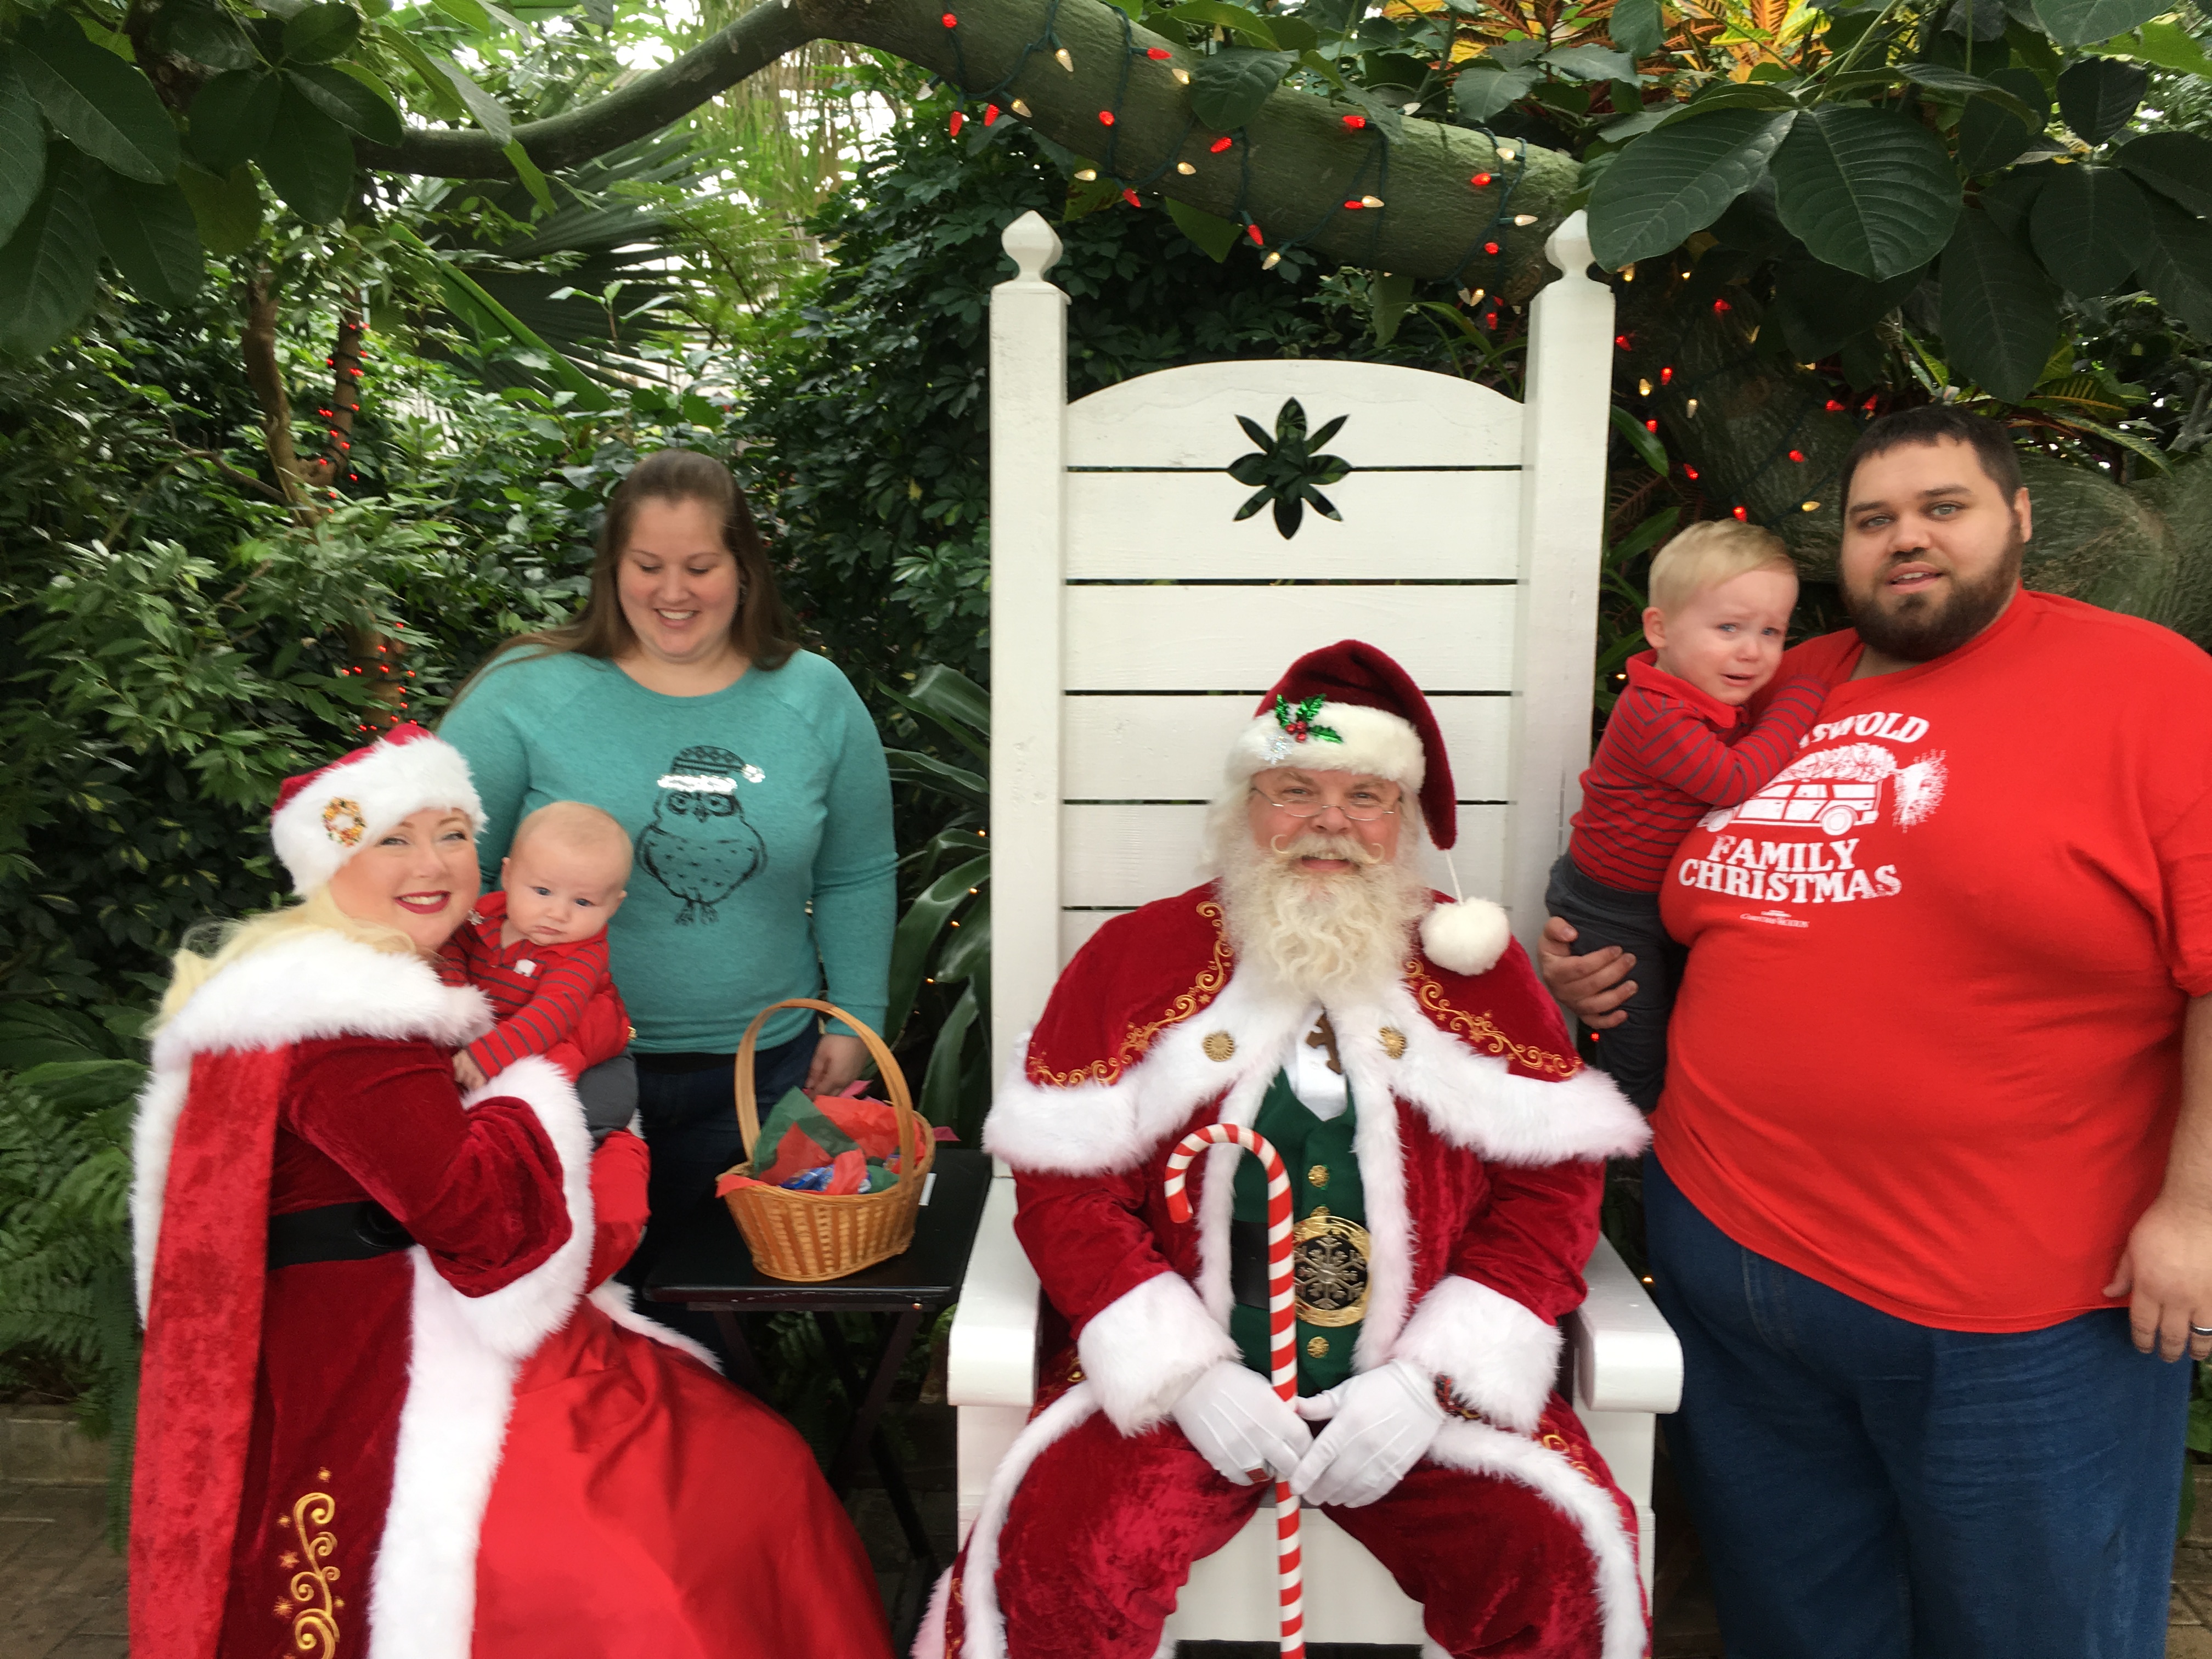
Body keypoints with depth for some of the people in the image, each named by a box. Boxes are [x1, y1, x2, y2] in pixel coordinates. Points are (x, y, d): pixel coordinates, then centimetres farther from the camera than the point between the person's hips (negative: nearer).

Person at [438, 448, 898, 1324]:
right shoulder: (527, 694, -5)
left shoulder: (816, 700, 1)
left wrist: (854, 1022, 3)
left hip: (758, 1074, 2)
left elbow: (857, 879, 7)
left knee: (711, 1315, 16)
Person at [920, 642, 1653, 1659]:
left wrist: (1431, 1377, -10)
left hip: (1425, 1383, 2)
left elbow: (1551, 1188, 1)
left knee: (1556, 1558, -19)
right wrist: (1186, 1373, -11)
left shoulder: (1477, 967, 4)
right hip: (1176, 1377, -1)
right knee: (1057, 1555, -23)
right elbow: (1064, 1186, -3)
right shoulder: (1136, 956, 1)